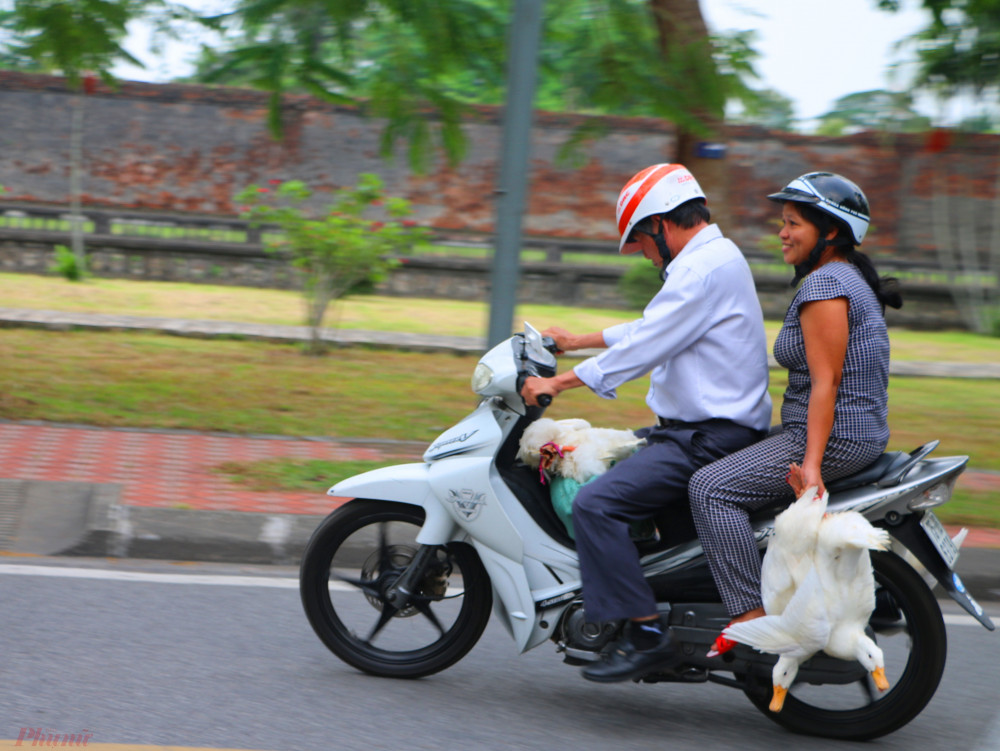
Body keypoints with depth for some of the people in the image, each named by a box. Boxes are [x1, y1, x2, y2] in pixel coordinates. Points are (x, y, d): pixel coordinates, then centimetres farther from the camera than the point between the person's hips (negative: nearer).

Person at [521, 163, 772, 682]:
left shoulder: (704, 270, -17)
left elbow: (644, 347, -21)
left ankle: (645, 634, -21)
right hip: (697, 429, 11)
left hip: (709, 439, -11)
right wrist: (575, 342, 32)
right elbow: (648, 329, 28)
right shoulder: (714, 259, 17)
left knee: (596, 504, -21)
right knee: (596, 467, 22)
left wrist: (558, 383, -15)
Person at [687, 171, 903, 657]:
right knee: (723, 467, 23)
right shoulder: (848, 279, 17)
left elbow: (826, 381, -22)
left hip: (831, 436, -11)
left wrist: (811, 463, -28)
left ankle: (753, 617, -22)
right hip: (861, 435, 11)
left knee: (711, 487, -17)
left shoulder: (824, 284, -15)